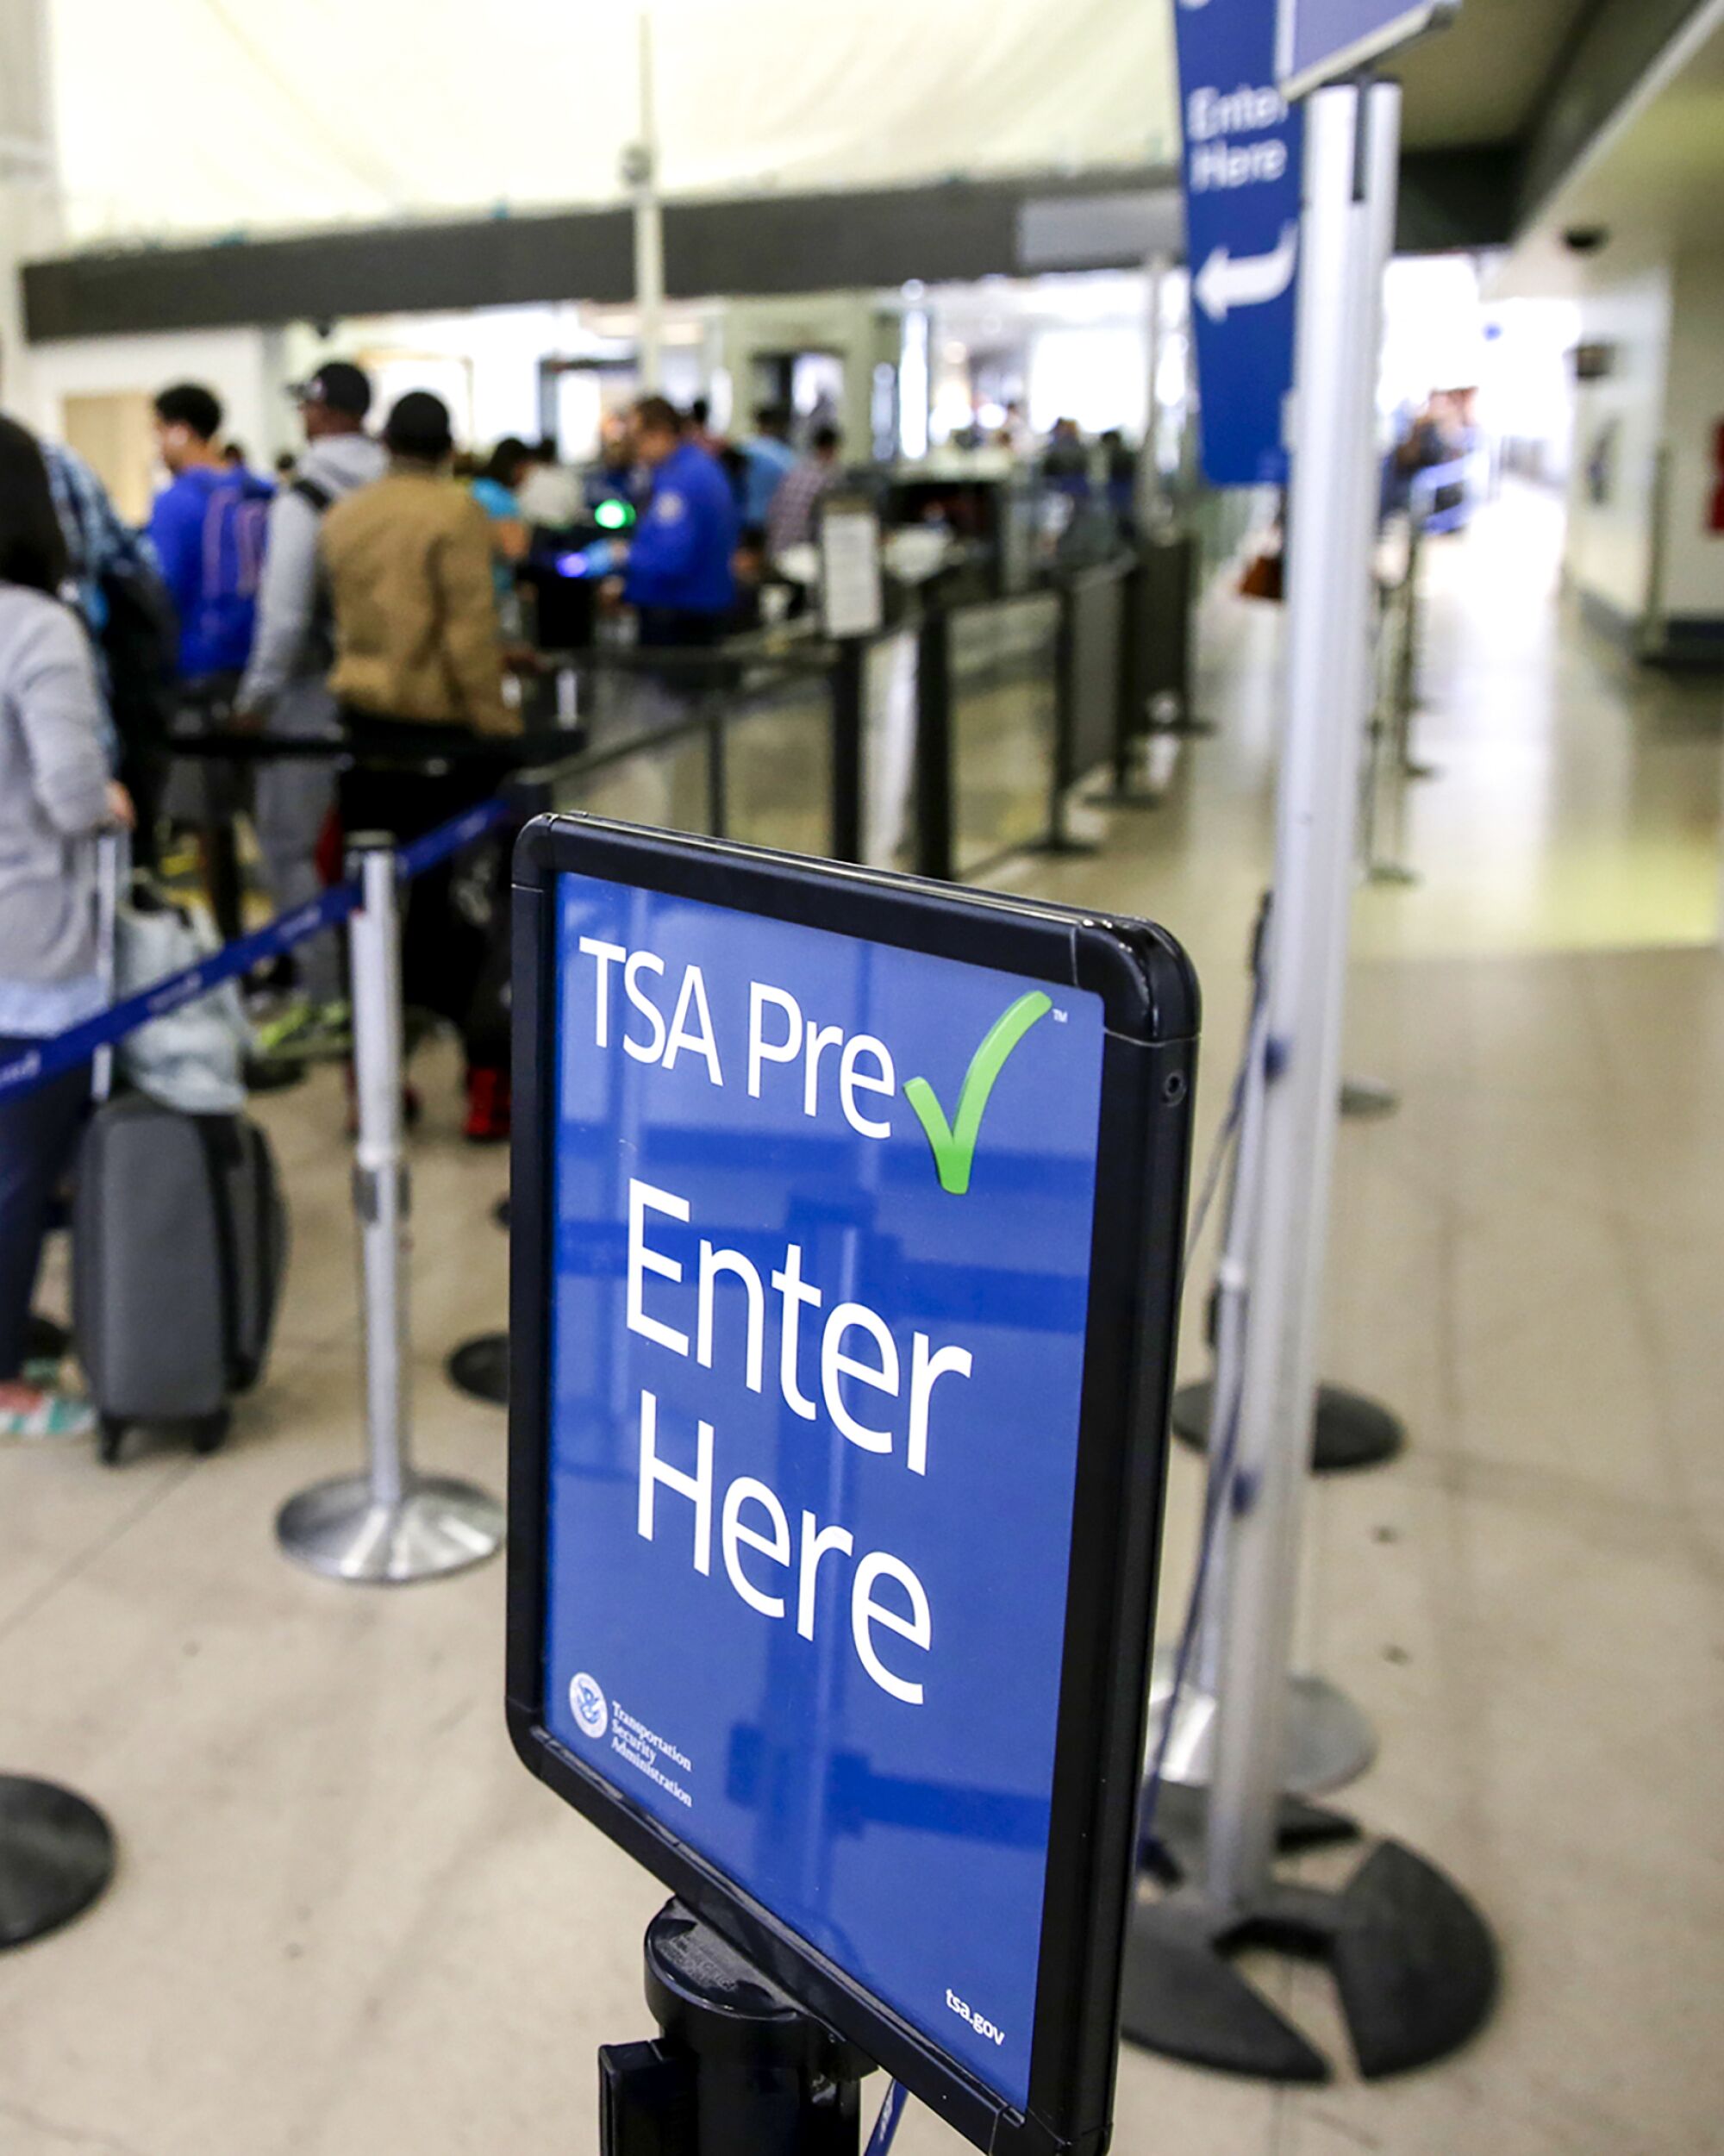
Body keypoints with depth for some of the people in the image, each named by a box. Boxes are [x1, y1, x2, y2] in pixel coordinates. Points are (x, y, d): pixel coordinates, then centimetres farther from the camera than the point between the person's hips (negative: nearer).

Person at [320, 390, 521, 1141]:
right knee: (459, 896, 2)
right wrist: (497, 724, -9)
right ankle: (488, 1075, 6)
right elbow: (470, 629, -13)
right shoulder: (455, 512, -9)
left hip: (363, 722, 5)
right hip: (441, 725, -5)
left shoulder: (341, 518, 9)